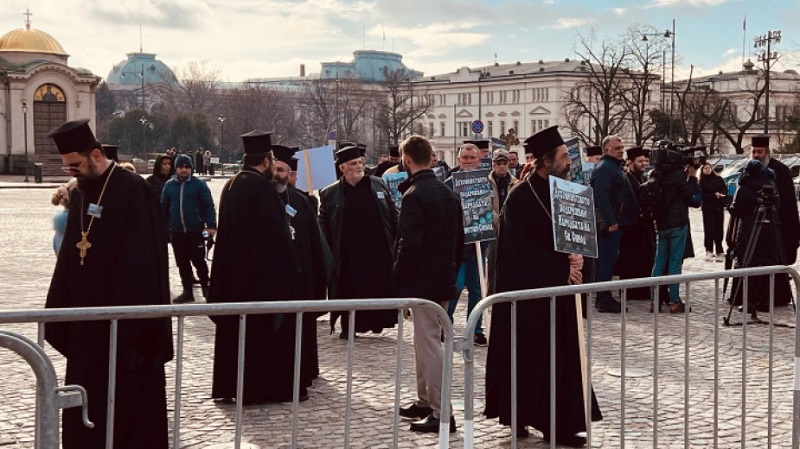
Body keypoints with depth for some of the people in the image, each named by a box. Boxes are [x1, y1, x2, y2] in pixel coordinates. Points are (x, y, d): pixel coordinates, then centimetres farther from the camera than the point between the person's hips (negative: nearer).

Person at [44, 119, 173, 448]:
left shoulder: (133, 191, -14)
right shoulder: (80, 193, 10)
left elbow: (143, 260, -17)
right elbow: (70, 256, 15)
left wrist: (136, 322, -18)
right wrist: (61, 312, 12)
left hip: (125, 320, -7)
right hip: (87, 318, 7)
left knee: (129, 402, 1)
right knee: (88, 399, 12)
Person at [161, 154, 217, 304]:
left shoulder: (199, 184, -3)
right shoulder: (169, 185, 7)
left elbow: (209, 206, -6)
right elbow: (164, 207, 11)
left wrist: (211, 225, -13)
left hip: (196, 230, -4)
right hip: (176, 232, 4)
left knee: (199, 261, 1)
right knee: (182, 263, 10)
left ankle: (206, 288, 18)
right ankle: (187, 291, 20)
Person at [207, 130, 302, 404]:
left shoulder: (230, 186, 9)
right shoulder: (262, 188, -17)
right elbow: (277, 233, -17)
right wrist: (287, 274, -11)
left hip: (232, 272, 8)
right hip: (261, 273, -8)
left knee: (234, 328, 13)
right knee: (262, 327, 0)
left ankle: (229, 385, 18)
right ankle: (261, 386, 4)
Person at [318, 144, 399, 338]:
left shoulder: (379, 185, 9)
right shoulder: (329, 194, 2)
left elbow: (394, 216, 12)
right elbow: (323, 226, 3)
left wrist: (397, 244, 5)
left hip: (380, 251, 2)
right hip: (349, 256, -2)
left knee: (381, 289, 5)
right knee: (351, 292, 1)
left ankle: (377, 322, 19)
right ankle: (349, 327, 13)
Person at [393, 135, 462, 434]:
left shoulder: (414, 195, -16)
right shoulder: (449, 193, 10)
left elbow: (409, 244, -22)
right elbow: (459, 238, 15)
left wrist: (398, 280, -11)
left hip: (421, 282, -9)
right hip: (444, 280, 9)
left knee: (429, 344, -4)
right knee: (426, 341, 19)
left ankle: (442, 413, -2)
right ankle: (425, 402, 30)